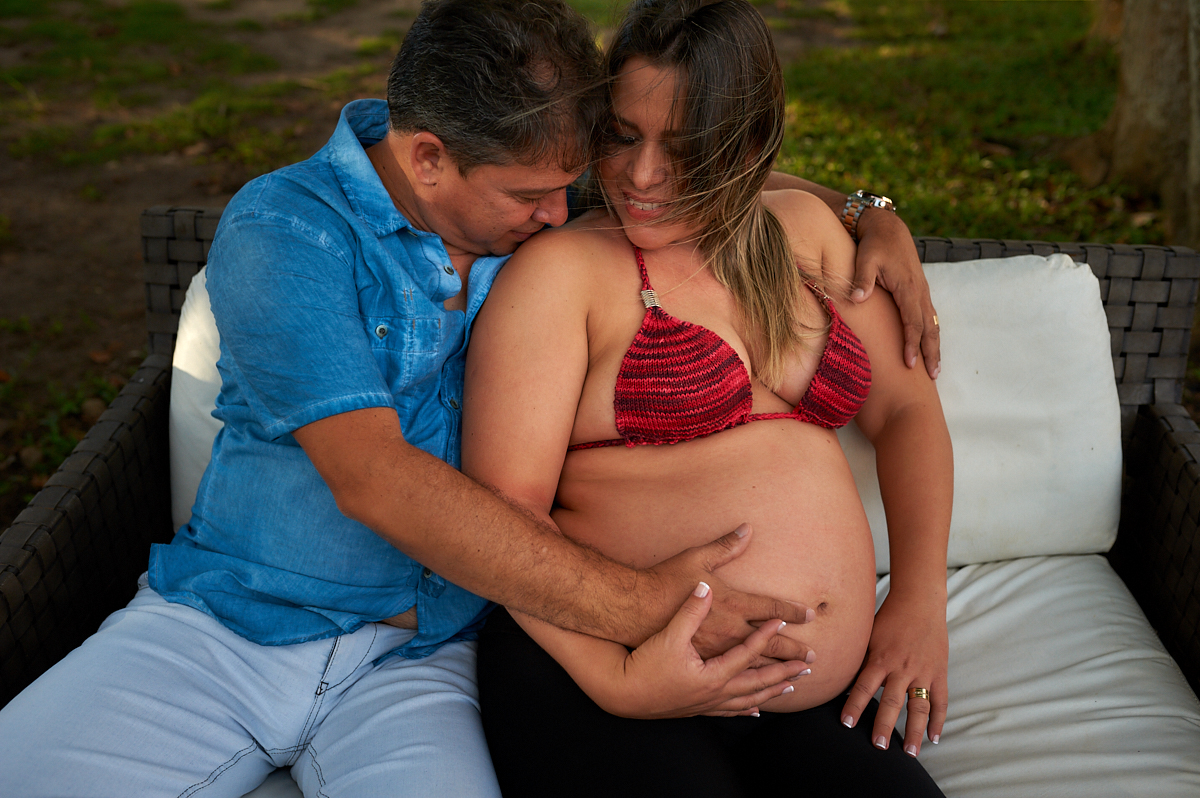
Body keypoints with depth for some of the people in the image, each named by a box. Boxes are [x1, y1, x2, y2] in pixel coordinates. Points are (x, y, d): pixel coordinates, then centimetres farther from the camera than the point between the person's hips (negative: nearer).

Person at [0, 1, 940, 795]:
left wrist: (868, 215, 1)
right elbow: (373, 479, -23)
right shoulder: (283, 230, -12)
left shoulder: (539, 208, 3)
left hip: (419, 658, 2)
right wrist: (637, 607, -26)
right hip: (220, 622, -1)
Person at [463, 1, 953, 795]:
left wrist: (919, 596, 1)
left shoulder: (802, 230, 13)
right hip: (602, 689, -4)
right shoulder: (562, 268, -5)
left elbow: (905, 408, 14)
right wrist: (617, 680, -22)